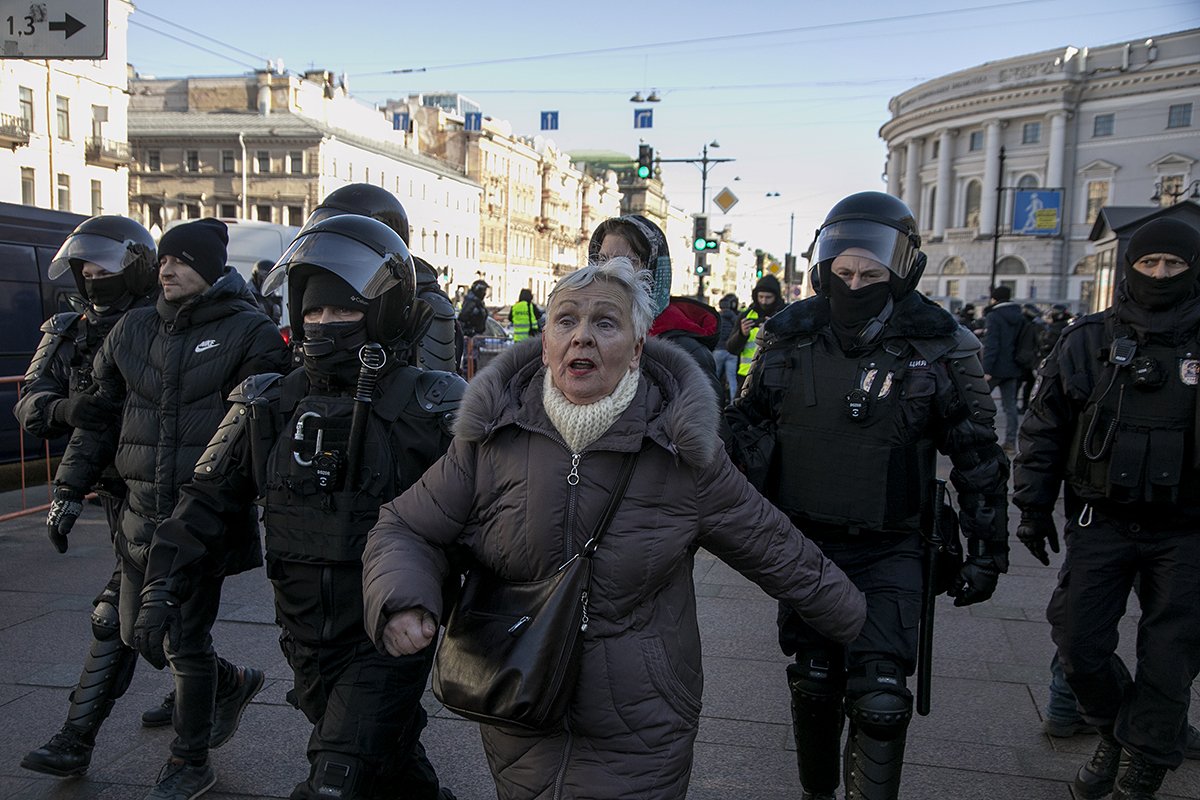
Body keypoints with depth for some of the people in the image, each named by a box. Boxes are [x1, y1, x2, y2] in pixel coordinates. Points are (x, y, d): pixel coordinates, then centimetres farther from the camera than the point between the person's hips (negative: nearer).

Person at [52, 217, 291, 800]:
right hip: (142, 509, 6)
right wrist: (69, 488, 11)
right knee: (140, 632, 14)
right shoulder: (132, 330, 9)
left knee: (184, 638, 0)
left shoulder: (250, 334, -7)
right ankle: (233, 685, 40)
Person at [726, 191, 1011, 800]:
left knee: (879, 698, -9)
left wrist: (987, 552, 1)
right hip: (803, 544, 3)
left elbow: (977, 456, 0)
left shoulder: (939, 350, -8)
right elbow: (747, 428, 10)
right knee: (812, 683, 14)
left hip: (889, 551, -2)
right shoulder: (789, 339, -2)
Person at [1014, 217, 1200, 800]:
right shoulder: (1088, 341, 3)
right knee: (1079, 646, 3)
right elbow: (1044, 429, 7)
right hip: (1102, 521, 1)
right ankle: (1113, 735, 31)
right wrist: (1033, 507, 4)